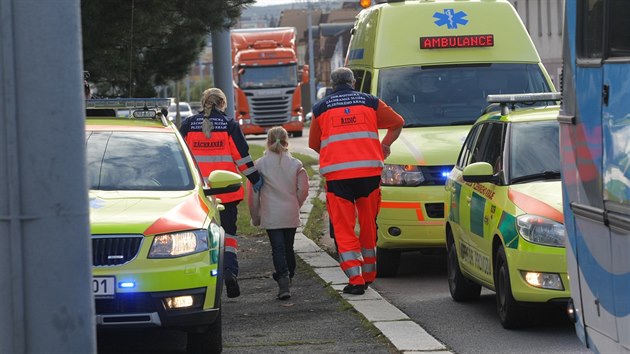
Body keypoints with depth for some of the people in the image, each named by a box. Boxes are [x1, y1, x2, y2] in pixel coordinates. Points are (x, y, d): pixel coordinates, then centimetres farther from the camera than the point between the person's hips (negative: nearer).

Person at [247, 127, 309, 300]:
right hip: (291, 215, 2)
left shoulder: (260, 164, -3)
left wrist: (255, 217, 8)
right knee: (288, 248, 15)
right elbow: (303, 190, 2)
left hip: (271, 216, -2)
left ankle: (283, 281, -20)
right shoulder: (295, 164, 3)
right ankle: (288, 278, 21)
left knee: (278, 249, -5)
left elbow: (253, 194, -2)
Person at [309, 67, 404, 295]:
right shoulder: (370, 103, 11)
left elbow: (313, 144, 19)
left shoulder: (321, 109, 10)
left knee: (343, 228, 0)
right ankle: (368, 275, 23)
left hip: (337, 174, -1)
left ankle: (355, 279, -10)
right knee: (369, 225, 14)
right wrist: (386, 144, 38)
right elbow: (397, 123, 23)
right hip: (369, 172, 2)